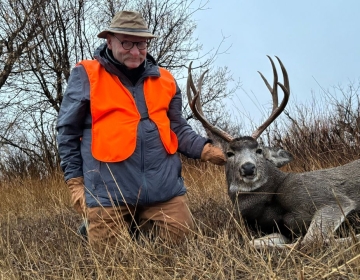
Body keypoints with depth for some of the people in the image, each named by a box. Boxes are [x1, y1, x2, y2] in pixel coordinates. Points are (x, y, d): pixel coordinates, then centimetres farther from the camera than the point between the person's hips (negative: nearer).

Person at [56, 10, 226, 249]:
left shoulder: (164, 80, 11)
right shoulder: (86, 76, -1)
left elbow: (177, 129, 16)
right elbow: (68, 132, 3)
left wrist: (205, 149, -1)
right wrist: (75, 181, 0)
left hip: (164, 187, 4)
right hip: (109, 191, -3)